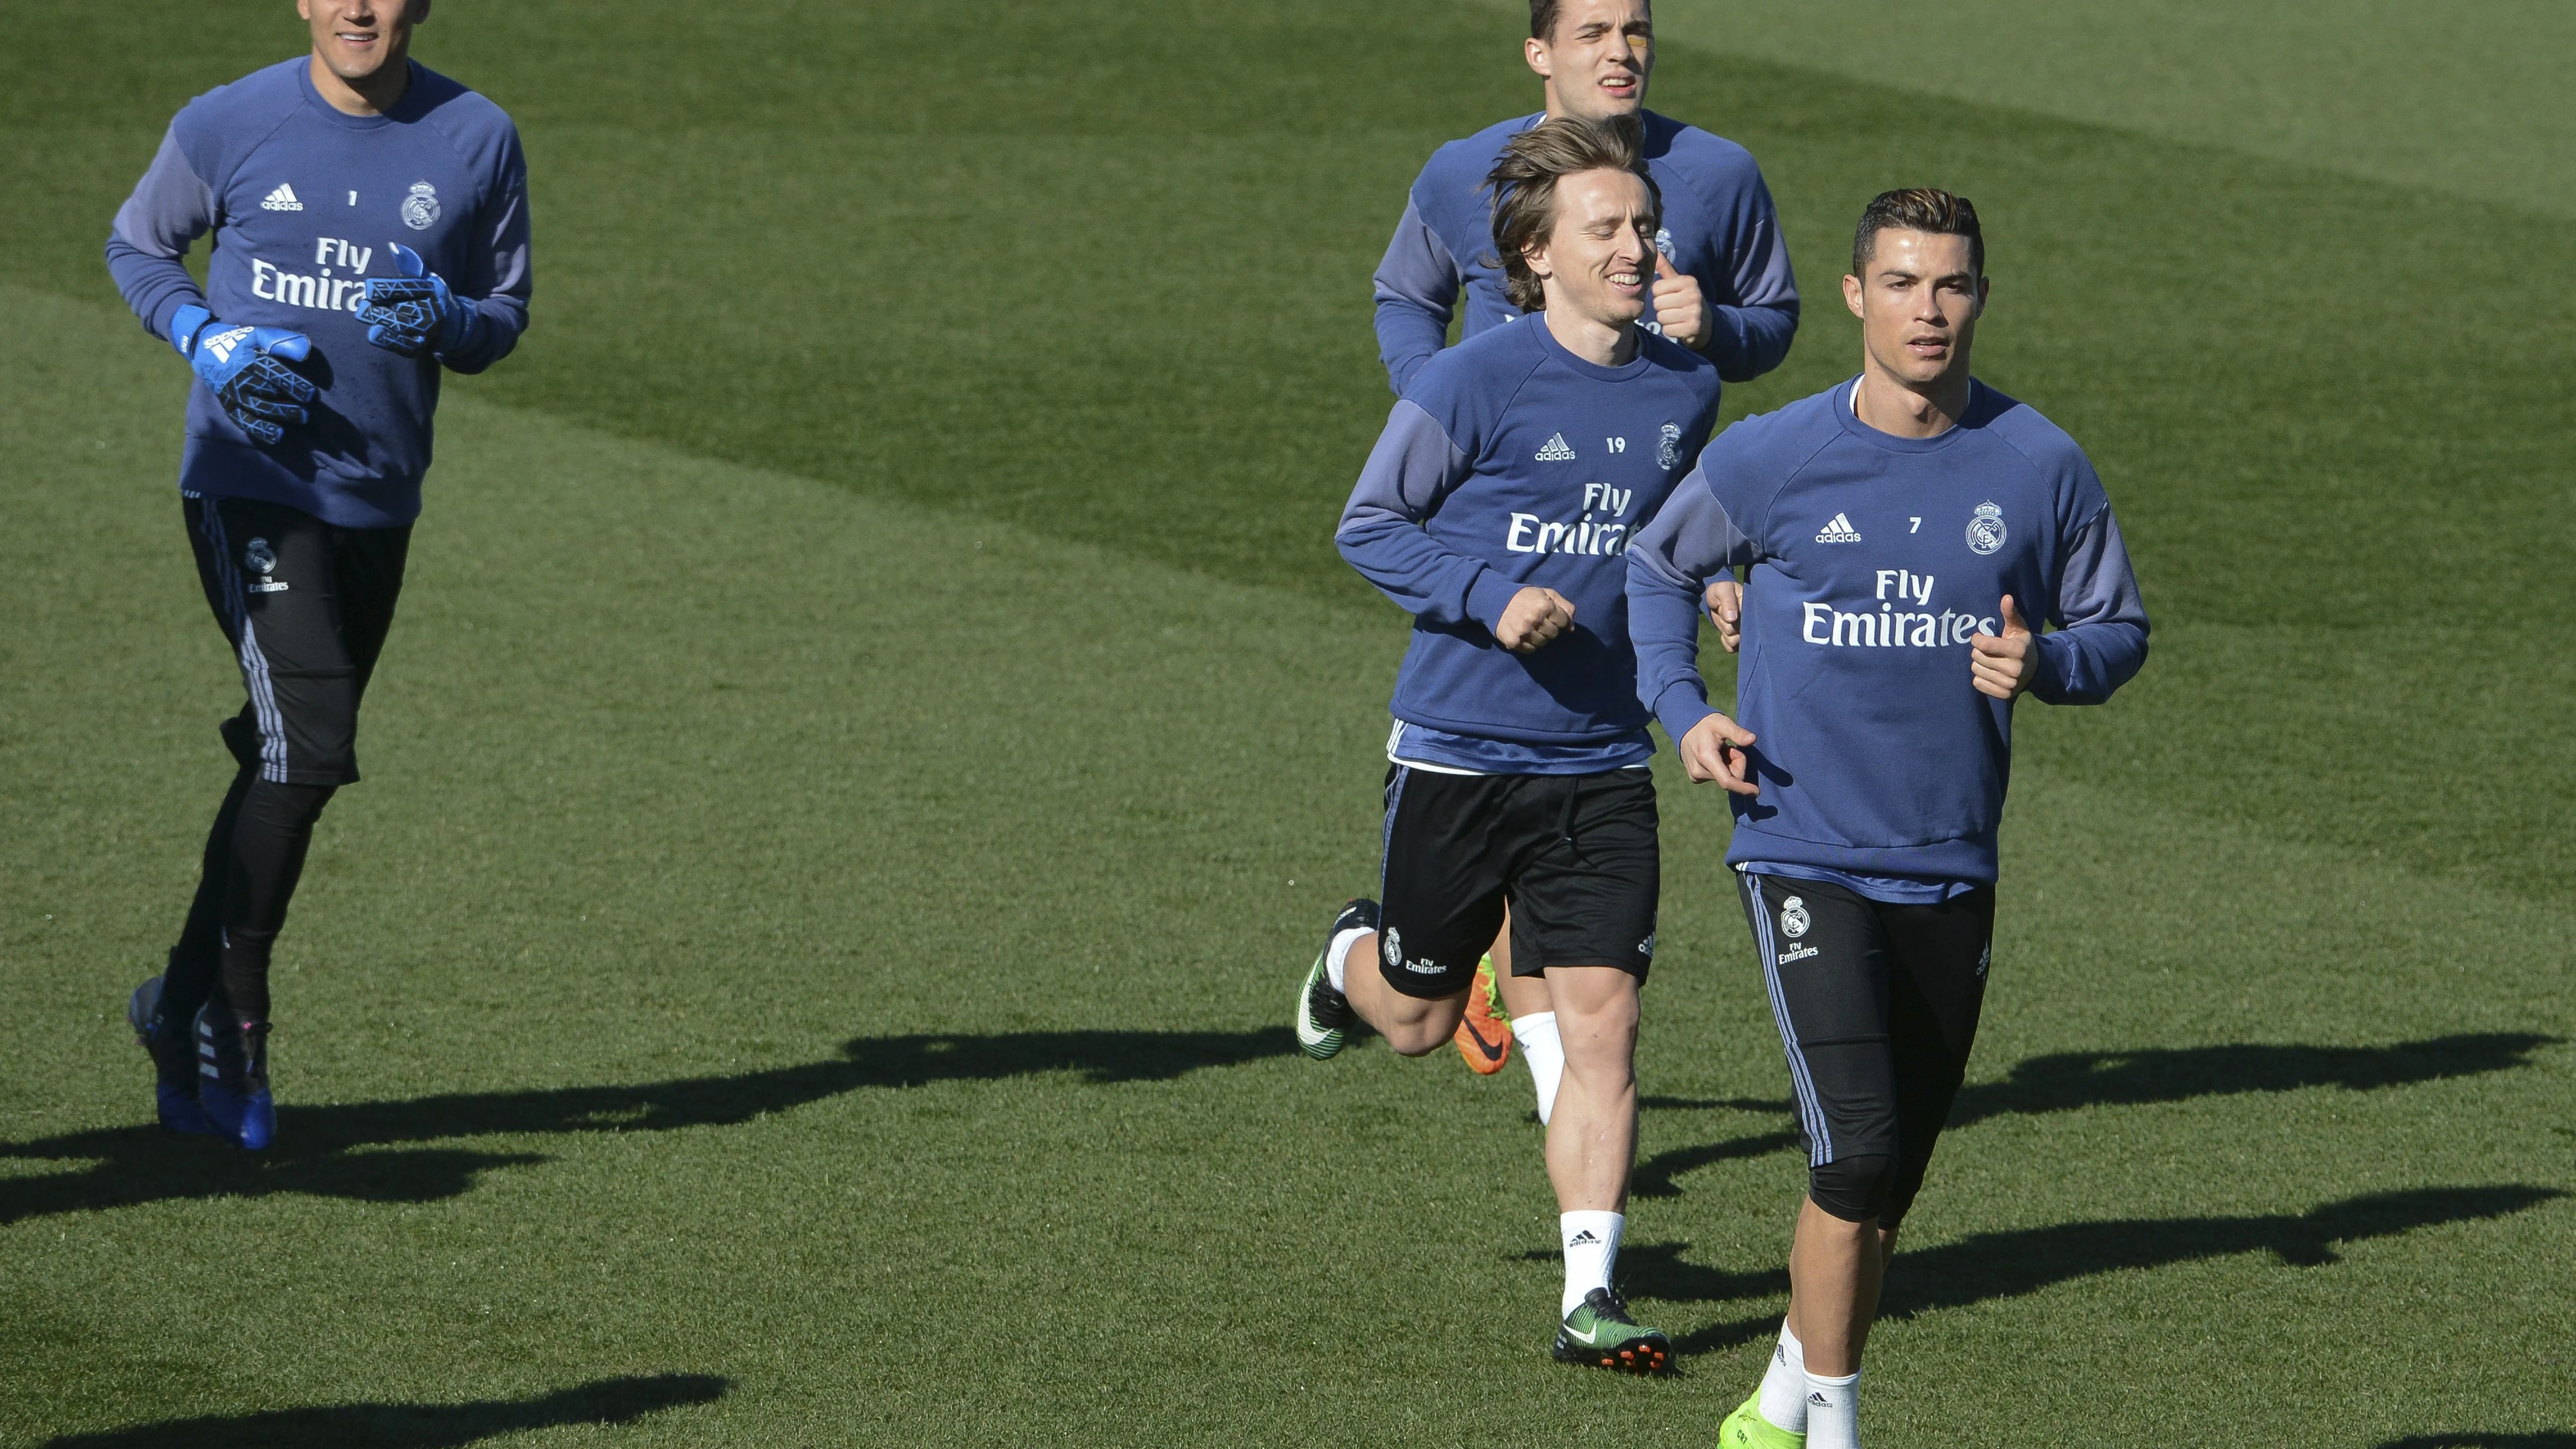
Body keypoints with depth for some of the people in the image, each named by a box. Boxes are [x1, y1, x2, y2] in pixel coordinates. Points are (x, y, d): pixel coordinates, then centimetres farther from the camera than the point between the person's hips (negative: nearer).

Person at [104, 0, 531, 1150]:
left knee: (292, 764, 10)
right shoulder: (228, 127, -4)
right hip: (249, 484, -4)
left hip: (379, 498, 4)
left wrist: (444, 319, -14)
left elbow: (504, 319, 10)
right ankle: (226, 1016, -5)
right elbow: (137, 244, 11)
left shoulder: (476, 142, 2)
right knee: (307, 750, -18)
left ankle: (187, 1005, 26)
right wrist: (204, 338, -7)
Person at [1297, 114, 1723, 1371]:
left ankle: (1590, 1293, -4)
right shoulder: (1475, 384, -13)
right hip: (1458, 751, -3)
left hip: (1601, 763, 3)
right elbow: (1368, 527, -6)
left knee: (1602, 1020, -8)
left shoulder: (1684, 391, 3)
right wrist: (1490, 597, -20)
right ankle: (1355, 957, 49)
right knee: (1420, 1021, 13)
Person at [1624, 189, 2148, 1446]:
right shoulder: (1771, 459, -5)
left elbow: (2118, 627, 11)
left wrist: (2045, 664, -11)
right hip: (1805, 858, -3)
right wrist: (1681, 711, 0)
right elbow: (1658, 564, 14)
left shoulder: (2041, 467, -2)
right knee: (1857, 1154, -16)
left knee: (1891, 1179, 12)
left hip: (1951, 871, 3)